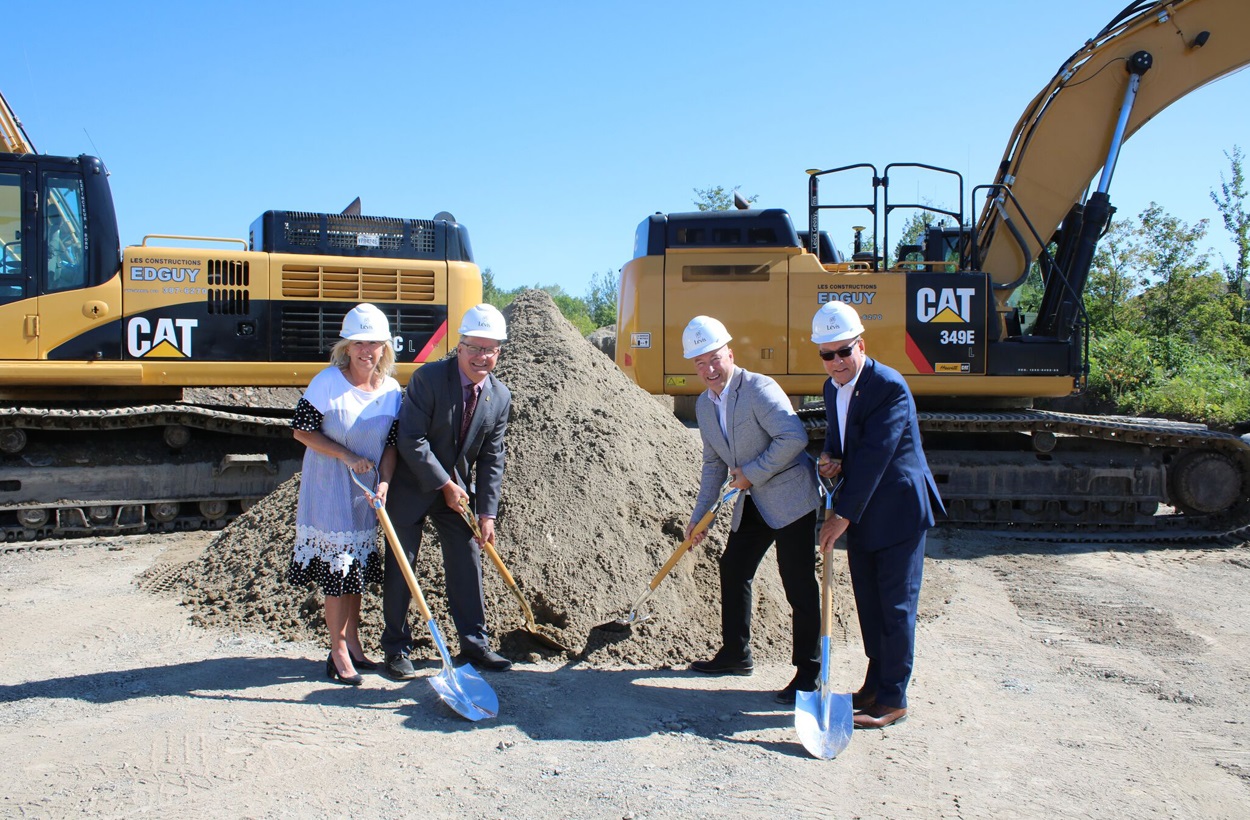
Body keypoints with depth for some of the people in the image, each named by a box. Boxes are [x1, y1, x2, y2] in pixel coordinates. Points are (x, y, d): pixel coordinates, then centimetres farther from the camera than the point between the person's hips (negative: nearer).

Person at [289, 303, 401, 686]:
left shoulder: (391, 391, -1)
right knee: (335, 568, -1)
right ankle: (338, 650, 13)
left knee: (357, 566, 15)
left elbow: (391, 444, 2)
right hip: (329, 489, -5)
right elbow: (302, 430, -10)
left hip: (366, 493, 5)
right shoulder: (327, 382, -12)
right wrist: (348, 457, -18)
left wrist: (384, 483, -13)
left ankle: (352, 643, 29)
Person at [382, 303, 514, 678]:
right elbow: (411, 440, -22)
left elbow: (491, 459, -1)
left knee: (467, 564, 6)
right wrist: (445, 485, -19)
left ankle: (474, 643, 19)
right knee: (400, 566, 3)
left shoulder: (500, 397, -4)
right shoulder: (428, 378, -19)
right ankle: (396, 648, 18)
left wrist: (487, 512, -5)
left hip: (460, 491, 4)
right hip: (412, 486, -4)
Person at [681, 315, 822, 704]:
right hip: (752, 502, 9)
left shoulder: (759, 388, -18)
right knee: (733, 569, 15)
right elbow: (714, 463, 15)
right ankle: (735, 653, 31)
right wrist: (699, 516, 14)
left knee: (798, 582, -4)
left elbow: (794, 437, -28)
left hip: (790, 497, -9)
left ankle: (808, 672, 8)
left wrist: (752, 472, -20)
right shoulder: (704, 404, 6)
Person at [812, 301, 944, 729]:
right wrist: (830, 462, -9)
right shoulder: (832, 388, 7)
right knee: (868, 603, 14)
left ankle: (893, 699, 9)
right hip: (861, 513, 8)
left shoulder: (889, 387, -20)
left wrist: (842, 516, -23)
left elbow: (873, 457, -24)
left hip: (898, 509, -8)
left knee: (896, 606, -1)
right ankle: (875, 682, 28)